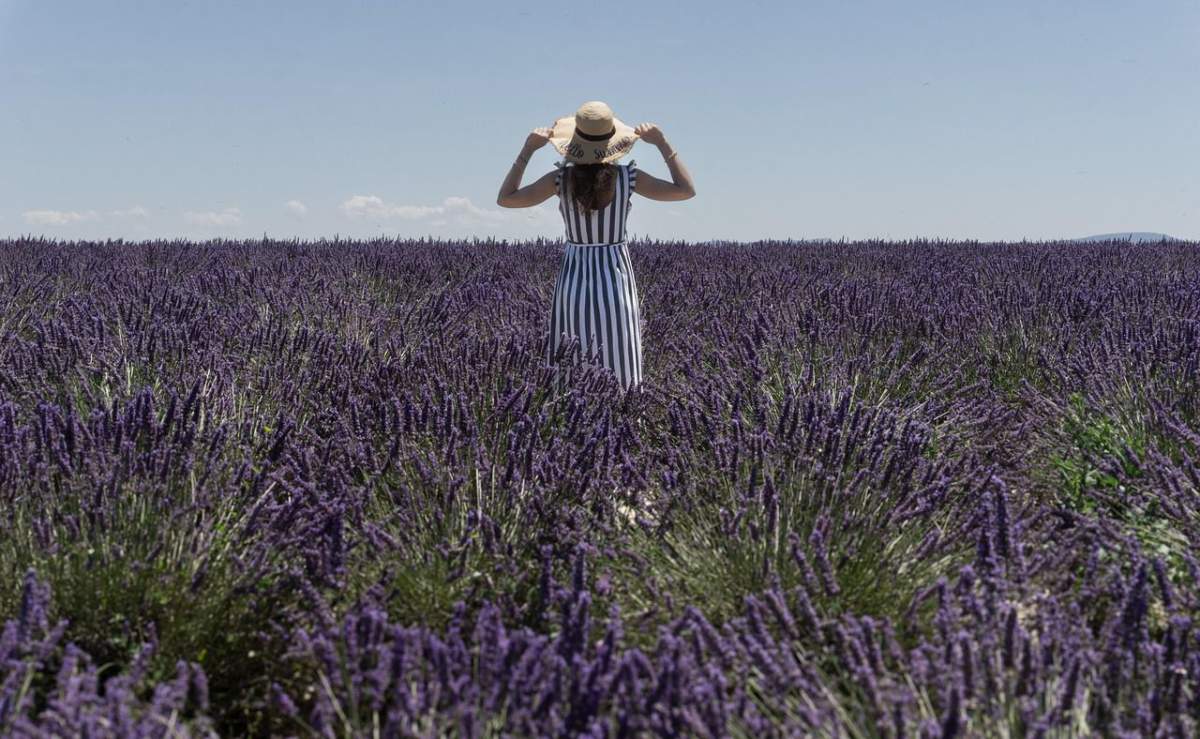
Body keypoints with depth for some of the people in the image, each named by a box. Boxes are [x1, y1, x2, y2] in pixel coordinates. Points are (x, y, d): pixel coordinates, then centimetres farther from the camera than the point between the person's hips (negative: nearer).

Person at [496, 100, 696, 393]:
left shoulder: (561, 179, -8)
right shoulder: (628, 177, -9)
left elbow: (505, 198, 1)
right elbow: (687, 190, -1)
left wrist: (527, 150, 1)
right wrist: (662, 143, 1)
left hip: (574, 278, 1)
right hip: (616, 276, -1)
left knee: (570, 377, 7)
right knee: (619, 375, 5)